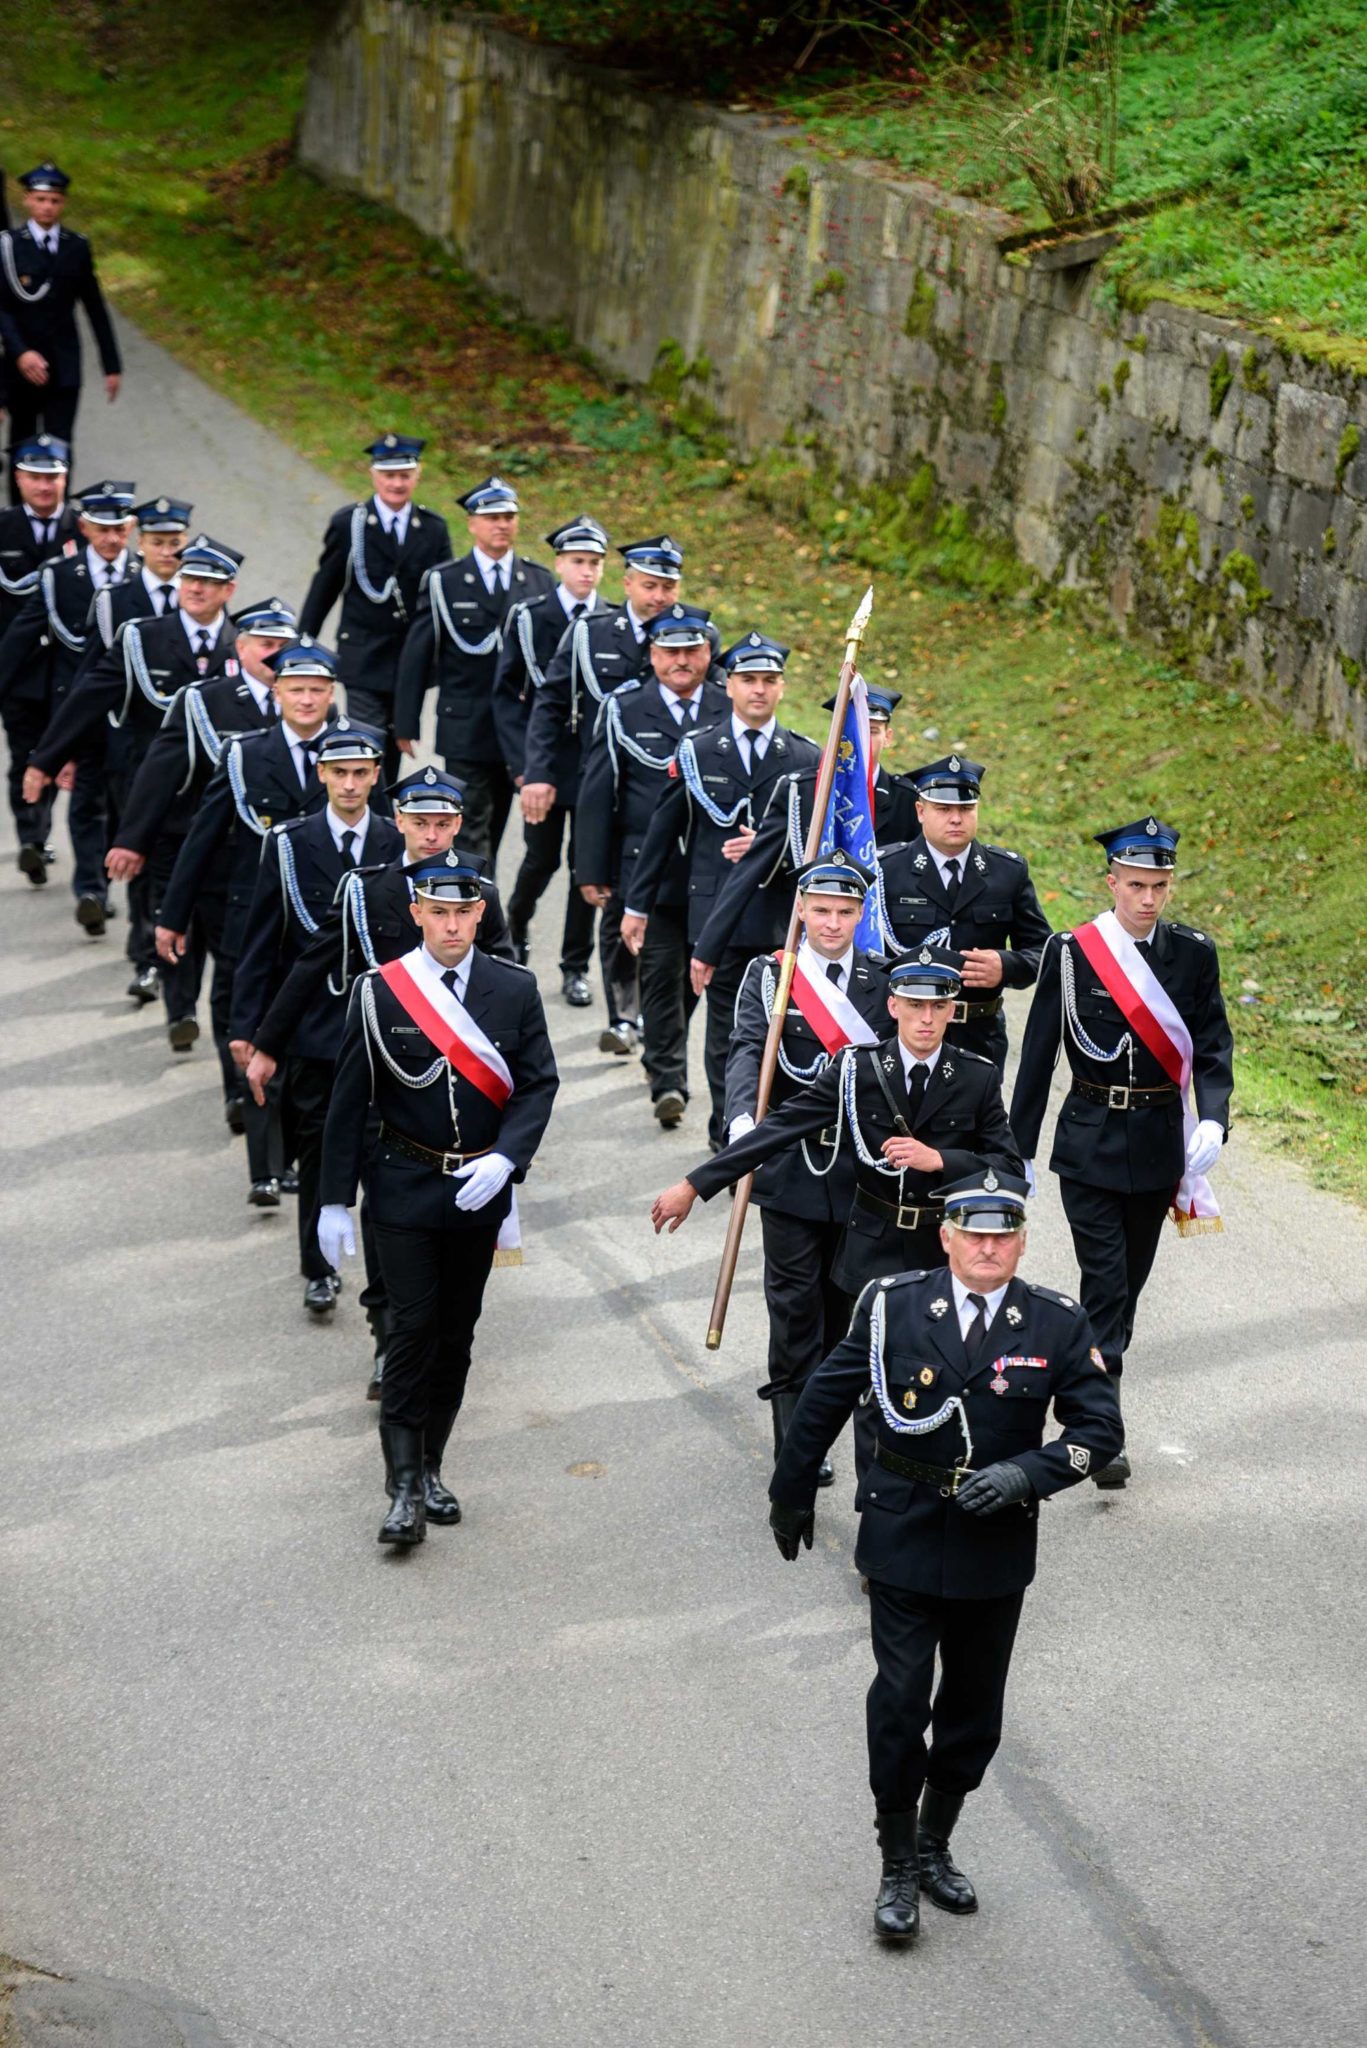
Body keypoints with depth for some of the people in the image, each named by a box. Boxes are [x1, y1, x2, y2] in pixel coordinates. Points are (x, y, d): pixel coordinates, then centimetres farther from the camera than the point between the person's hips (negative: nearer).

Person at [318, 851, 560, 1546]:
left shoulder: (515, 990, -2)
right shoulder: (379, 992, -7)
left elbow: (538, 1084, -2)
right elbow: (349, 1102, -4)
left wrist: (504, 1159, -19)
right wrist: (335, 1201, -5)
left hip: (479, 1192, 3)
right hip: (404, 1191, -3)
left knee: (457, 1332, 10)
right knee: (412, 1328, -8)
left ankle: (429, 1468, 23)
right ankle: (405, 1488, -6)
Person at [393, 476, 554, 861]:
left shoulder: (541, 582, 5)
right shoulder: (443, 583, -2)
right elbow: (417, 657, 0)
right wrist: (406, 725, -2)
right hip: (465, 730, -3)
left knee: (492, 831, 13)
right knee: (473, 833, -6)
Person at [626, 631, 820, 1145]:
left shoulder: (806, 758, 6)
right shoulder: (697, 751, 5)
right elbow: (663, 831, 9)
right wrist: (638, 904, 11)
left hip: (785, 915, 1)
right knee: (726, 1029, 2)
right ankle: (727, 1134, 11)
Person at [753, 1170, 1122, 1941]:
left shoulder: (1056, 1325, -6)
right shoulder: (892, 1306, -8)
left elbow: (1100, 1427, -3)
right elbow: (827, 1398, 4)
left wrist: (1026, 1473, -19)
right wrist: (794, 1493, 12)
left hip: (996, 1552, 2)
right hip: (905, 1539, -2)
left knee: (974, 1708, 14)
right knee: (899, 1704, -3)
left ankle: (934, 1847, 34)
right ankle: (898, 1871, 11)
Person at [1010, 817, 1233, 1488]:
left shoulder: (1194, 954, 1)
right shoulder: (1071, 953, -6)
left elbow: (1212, 1048, 1)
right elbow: (1038, 1055, -1)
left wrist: (1212, 1120, -17)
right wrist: (1018, 1151, 0)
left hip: (1159, 1146, 3)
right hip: (1089, 1143, -3)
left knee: (1129, 1281, 13)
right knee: (1105, 1281, -9)